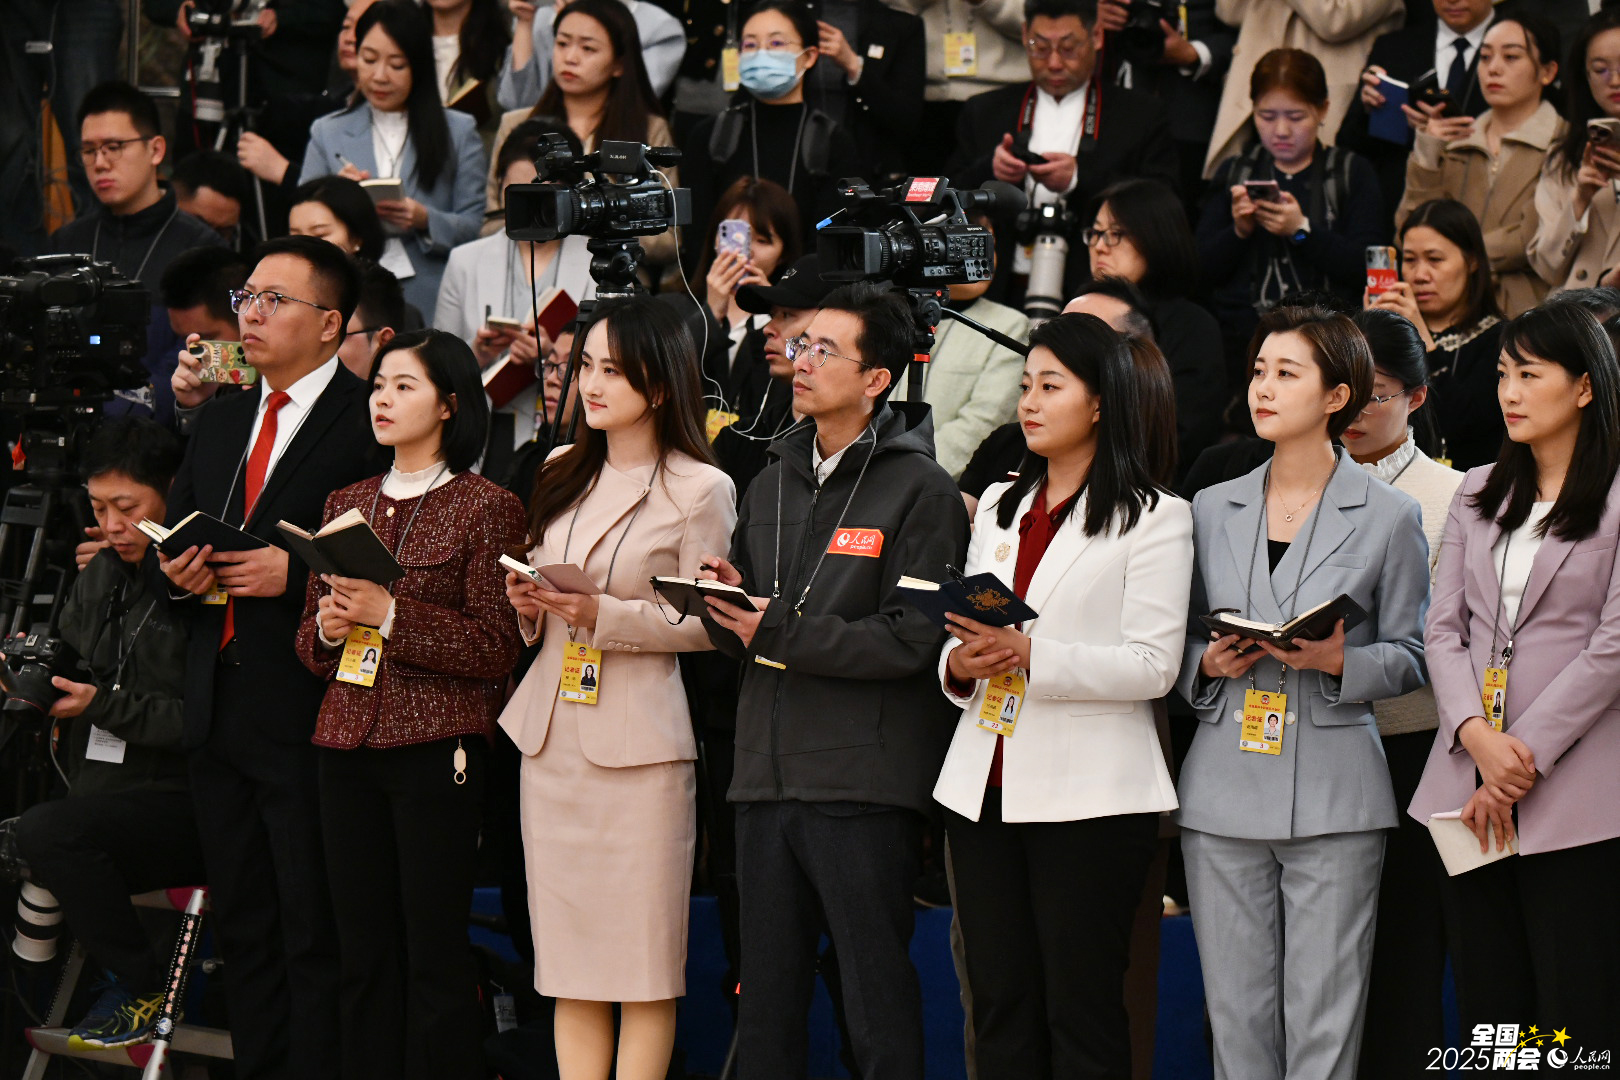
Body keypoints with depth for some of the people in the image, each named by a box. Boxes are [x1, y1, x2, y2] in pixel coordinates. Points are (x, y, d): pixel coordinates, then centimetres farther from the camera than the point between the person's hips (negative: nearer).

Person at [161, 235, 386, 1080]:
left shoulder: (371, 422, -8)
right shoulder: (220, 422, 17)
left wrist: (295, 573, -21)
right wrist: (175, 573, 1)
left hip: (310, 716, -8)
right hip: (219, 714, 8)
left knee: (317, 938, -5)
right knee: (243, 930, 14)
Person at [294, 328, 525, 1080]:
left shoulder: (486, 508, -1)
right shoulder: (346, 505, 16)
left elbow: (496, 648, -7)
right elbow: (309, 643, 20)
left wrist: (391, 615, -15)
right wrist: (327, 627, -2)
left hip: (436, 748, -5)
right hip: (347, 749, 5)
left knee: (435, 954, -6)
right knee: (363, 953, 4)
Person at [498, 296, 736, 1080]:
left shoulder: (699, 490, -5)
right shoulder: (562, 476, 15)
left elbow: (707, 624, -8)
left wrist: (605, 617, -17)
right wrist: (528, 605, 0)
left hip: (637, 741, -6)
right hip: (551, 735, 6)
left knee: (644, 961, -4)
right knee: (567, 957, 5)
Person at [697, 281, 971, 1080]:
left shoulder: (919, 490, -4)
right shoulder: (771, 487, 18)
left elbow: (913, 640, -14)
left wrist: (781, 634, -13)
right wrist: (726, 601, -4)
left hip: (864, 784, -7)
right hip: (767, 774, 7)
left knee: (878, 1007, -3)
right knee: (765, 1006, 9)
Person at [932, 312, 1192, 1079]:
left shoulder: (1153, 517, -1)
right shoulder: (999, 506, 19)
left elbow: (1153, 665, -11)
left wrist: (1030, 656, -20)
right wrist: (960, 664, -3)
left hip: (1088, 795, -6)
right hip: (985, 785, 6)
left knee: (1081, 1013, -4)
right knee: (1000, 1005, 5)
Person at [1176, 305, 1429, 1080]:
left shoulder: (1389, 516, 3)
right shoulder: (1211, 510, 12)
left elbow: (1410, 658, 4)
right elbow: (1176, 645, 16)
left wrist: (1341, 662, -14)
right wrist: (1209, 663, -5)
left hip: (1333, 794, -3)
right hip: (1224, 793, 3)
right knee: (1237, 1016, 3)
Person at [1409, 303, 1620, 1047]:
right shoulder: (1479, 495, 16)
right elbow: (1443, 628, 10)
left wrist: (1525, 761, -11)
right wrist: (1477, 735, -8)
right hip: (1466, 789, 5)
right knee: (1487, 1016, 5)